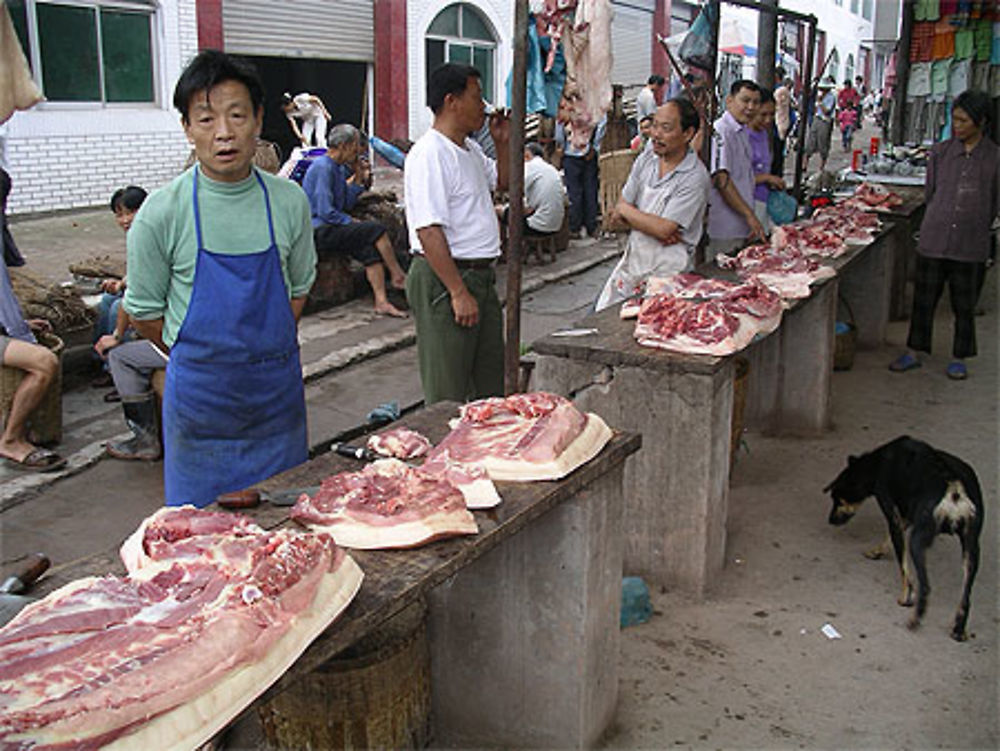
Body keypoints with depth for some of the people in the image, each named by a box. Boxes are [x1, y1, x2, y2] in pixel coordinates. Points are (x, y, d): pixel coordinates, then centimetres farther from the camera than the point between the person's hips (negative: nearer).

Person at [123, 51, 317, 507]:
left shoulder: (289, 201, -3)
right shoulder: (162, 213, -11)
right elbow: (144, 314, -1)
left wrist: (265, 355, 7)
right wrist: (203, 359, 7)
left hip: (278, 389, 3)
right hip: (200, 397, -2)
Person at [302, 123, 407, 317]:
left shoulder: (339, 168, 16)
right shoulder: (323, 167, -15)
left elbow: (346, 203, 19)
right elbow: (326, 212, -20)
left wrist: (359, 179, 11)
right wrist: (352, 222, -11)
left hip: (330, 228, 9)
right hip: (319, 232, -9)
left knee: (371, 248, -9)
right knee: (376, 230, -18)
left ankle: (381, 302, -14)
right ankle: (399, 277, -2)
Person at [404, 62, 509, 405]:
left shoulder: (469, 149, 13)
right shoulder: (429, 154, -17)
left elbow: (503, 181, 32)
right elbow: (429, 232, -23)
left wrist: (502, 142, 14)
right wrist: (459, 293, -24)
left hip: (480, 275, 10)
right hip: (443, 278, -10)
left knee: (490, 384, 18)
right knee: (448, 396, -1)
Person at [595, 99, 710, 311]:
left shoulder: (695, 177, -16)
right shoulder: (646, 158, 4)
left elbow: (664, 229, -22)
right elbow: (619, 213, 4)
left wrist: (626, 210, -7)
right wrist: (653, 227, -15)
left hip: (668, 270, -6)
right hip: (633, 259, 6)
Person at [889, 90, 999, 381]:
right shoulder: (940, 152, 4)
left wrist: (976, 223, 5)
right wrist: (943, 217, 13)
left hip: (971, 244, -1)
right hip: (934, 239, 2)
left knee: (964, 304, 7)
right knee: (923, 299, 7)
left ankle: (959, 358, 20)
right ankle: (914, 352, 20)